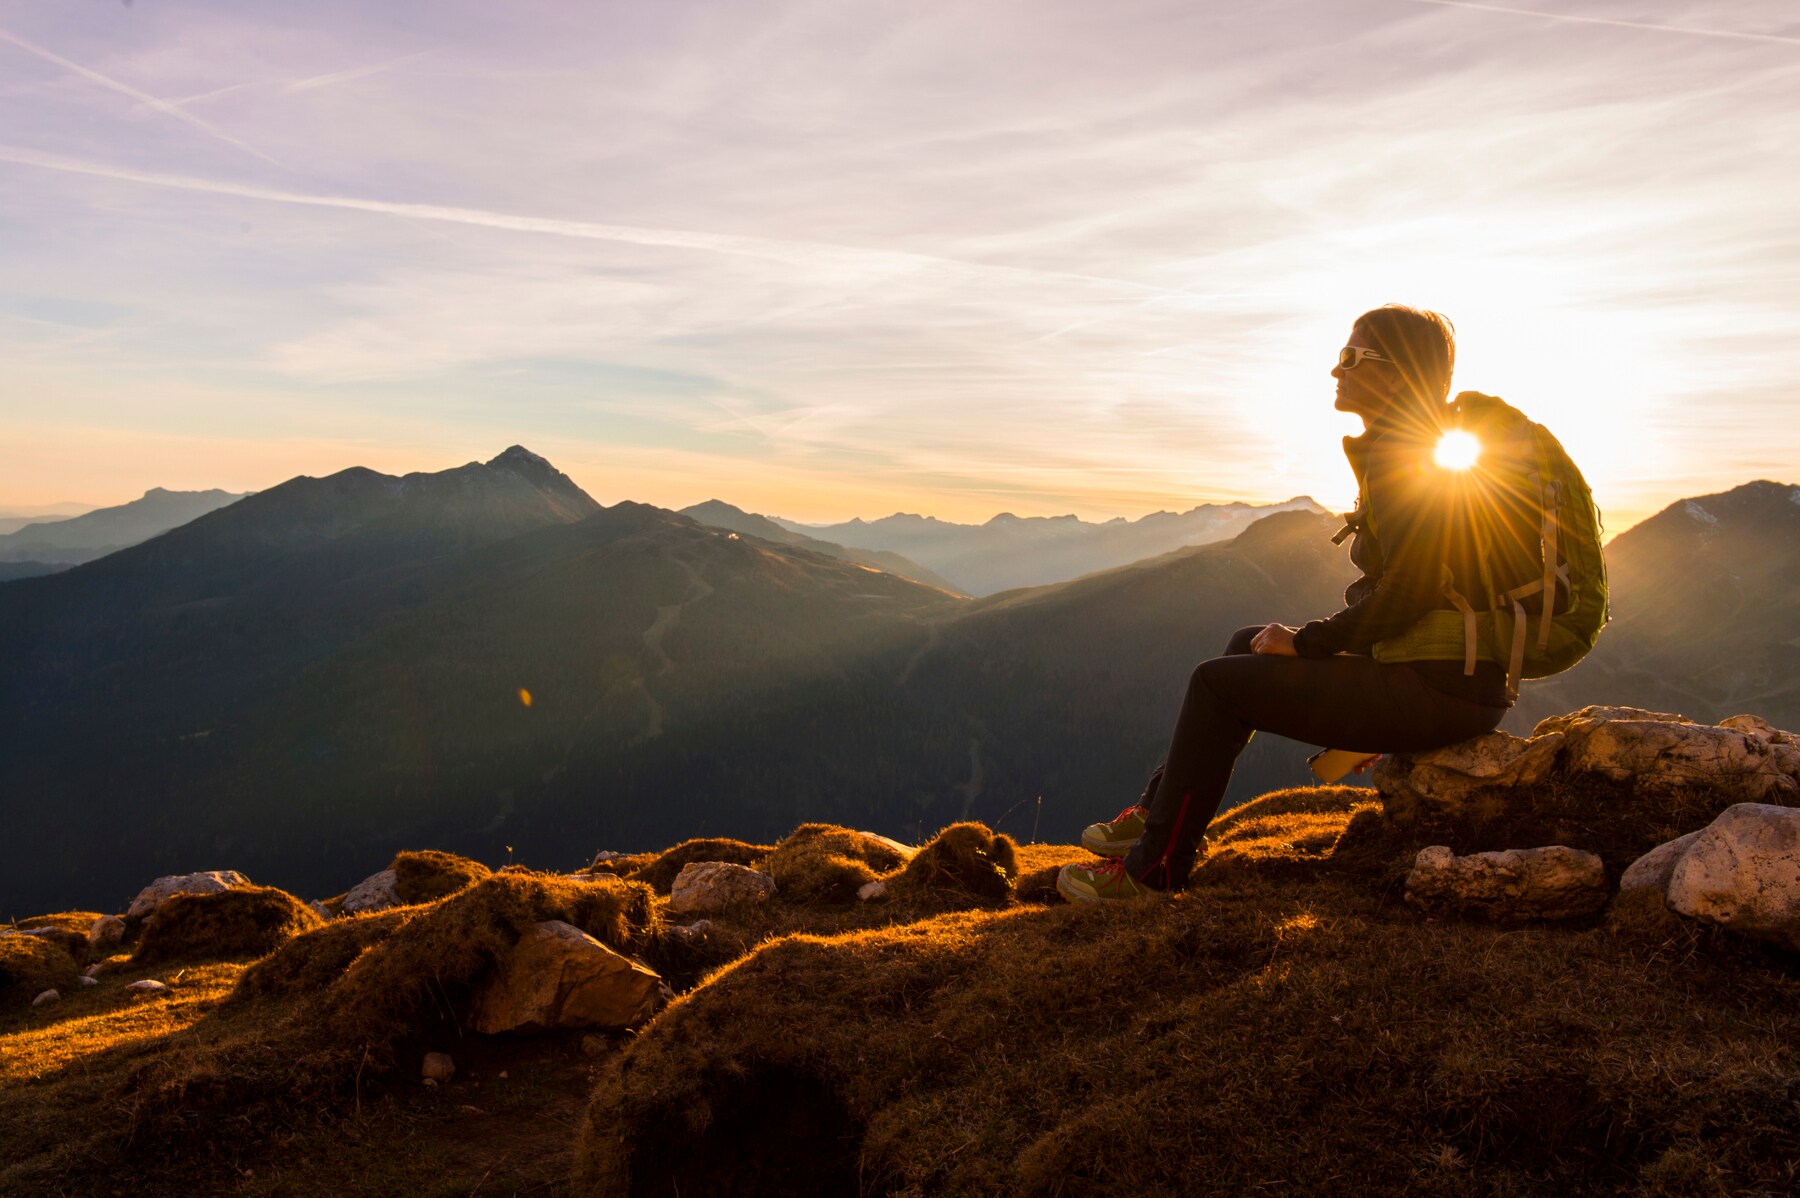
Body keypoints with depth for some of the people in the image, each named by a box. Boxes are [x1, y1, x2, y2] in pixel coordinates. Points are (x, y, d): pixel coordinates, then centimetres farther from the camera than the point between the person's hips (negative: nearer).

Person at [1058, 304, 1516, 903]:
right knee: (1248, 645, 16)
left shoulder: (1399, 454, -16)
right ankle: (1160, 810, 22)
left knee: (1217, 682, -8)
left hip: (1437, 689, -10)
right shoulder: (1424, 442, 16)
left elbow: (1410, 589, -25)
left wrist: (1307, 642, -14)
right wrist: (1313, 639, 13)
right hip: (1447, 672, 10)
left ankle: (1153, 870, 3)